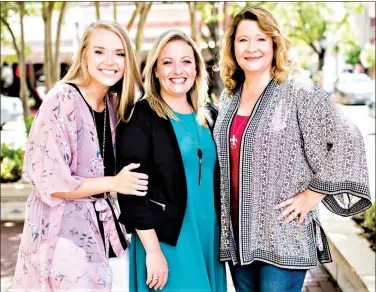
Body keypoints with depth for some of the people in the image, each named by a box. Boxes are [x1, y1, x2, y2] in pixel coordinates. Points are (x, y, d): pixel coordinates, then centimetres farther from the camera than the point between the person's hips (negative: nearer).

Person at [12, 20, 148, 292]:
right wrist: (113, 183, -14)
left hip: (106, 228, 7)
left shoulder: (115, 104, 5)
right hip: (64, 235, -7)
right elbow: (50, 183, -18)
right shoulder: (61, 101, -16)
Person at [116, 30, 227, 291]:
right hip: (164, 239, -5)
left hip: (210, 236, 6)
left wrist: (225, 234, 11)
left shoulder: (210, 116, 8)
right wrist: (152, 250, -17)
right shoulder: (140, 118, -9)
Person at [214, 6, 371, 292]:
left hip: (284, 234, -6)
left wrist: (312, 194, -13)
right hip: (238, 232, 6)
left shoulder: (299, 90, -10)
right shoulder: (228, 97, 9)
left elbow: (346, 143, -13)